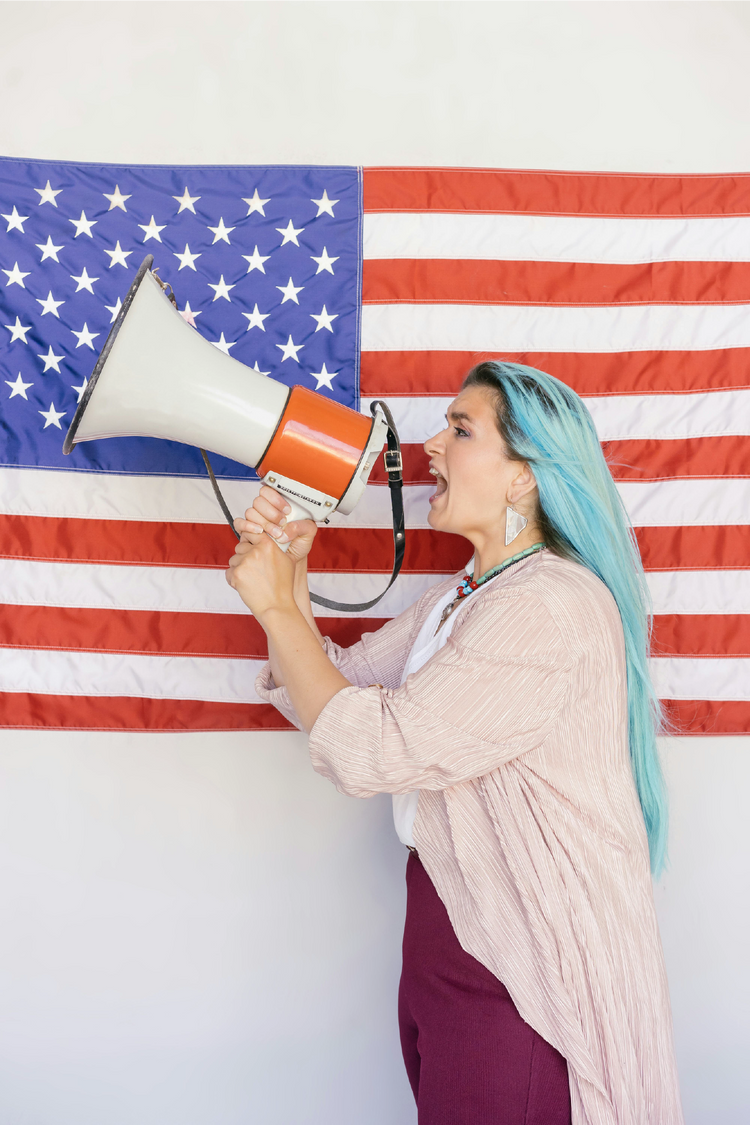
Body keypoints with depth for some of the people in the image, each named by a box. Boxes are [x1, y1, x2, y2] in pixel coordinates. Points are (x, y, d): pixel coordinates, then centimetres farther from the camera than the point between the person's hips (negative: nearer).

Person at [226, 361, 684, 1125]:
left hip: (528, 978, -9)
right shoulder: (458, 599, 8)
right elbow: (334, 692, 8)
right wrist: (287, 575, -4)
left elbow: (371, 748, -26)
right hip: (443, 941, 9)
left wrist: (276, 607, -16)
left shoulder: (554, 607, -24)